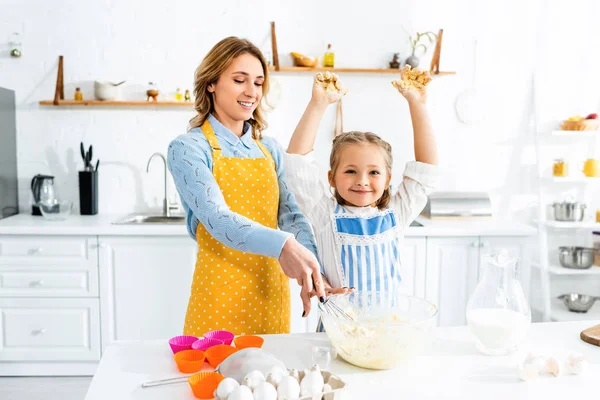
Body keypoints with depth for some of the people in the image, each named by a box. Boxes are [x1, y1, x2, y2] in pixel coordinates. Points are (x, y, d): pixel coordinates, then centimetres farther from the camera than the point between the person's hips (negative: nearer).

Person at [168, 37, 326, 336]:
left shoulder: (270, 149, 7)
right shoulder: (187, 148, -9)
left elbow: (291, 215, -1)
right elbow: (216, 219, -23)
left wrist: (312, 273, -19)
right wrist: (282, 245, -39)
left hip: (271, 289, 5)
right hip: (220, 289, -5)